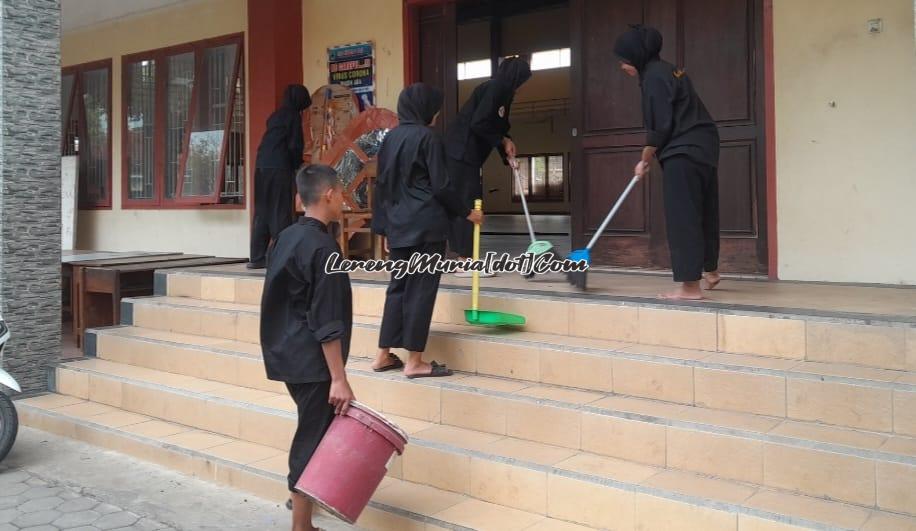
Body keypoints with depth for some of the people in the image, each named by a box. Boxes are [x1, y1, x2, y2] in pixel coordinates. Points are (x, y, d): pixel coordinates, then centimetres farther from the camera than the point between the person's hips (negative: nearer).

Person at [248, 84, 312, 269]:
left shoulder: (276, 115, 19)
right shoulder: (293, 115, -3)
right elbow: (295, 145, -10)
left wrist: (294, 163, 18)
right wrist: (297, 164, 7)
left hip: (262, 167, 7)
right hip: (280, 169, -7)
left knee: (262, 213, 10)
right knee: (281, 213, -4)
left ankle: (257, 257, 13)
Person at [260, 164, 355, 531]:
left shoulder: (286, 237, 9)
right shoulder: (322, 247, -19)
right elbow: (327, 323, -22)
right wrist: (338, 377, -20)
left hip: (287, 354, 9)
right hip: (311, 362, -9)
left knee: (312, 430, 24)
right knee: (313, 437, 0)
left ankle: (303, 493, 41)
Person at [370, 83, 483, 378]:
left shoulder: (390, 138, 12)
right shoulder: (428, 137, -8)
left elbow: (382, 185, 14)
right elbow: (441, 186, -11)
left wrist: (385, 227, 19)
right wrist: (466, 213, 2)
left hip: (398, 226, 7)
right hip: (426, 225, -7)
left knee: (398, 287, 14)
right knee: (421, 289, -2)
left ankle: (384, 355, 17)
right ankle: (414, 361, 2)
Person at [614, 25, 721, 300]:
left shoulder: (653, 76, -13)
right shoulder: (667, 70, 17)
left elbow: (661, 126, -16)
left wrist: (645, 160, -5)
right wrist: (651, 156, 18)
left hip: (684, 152, -10)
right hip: (703, 148, 10)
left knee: (681, 216, -8)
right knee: (703, 211, 20)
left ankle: (690, 285, -7)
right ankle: (711, 271, 35)